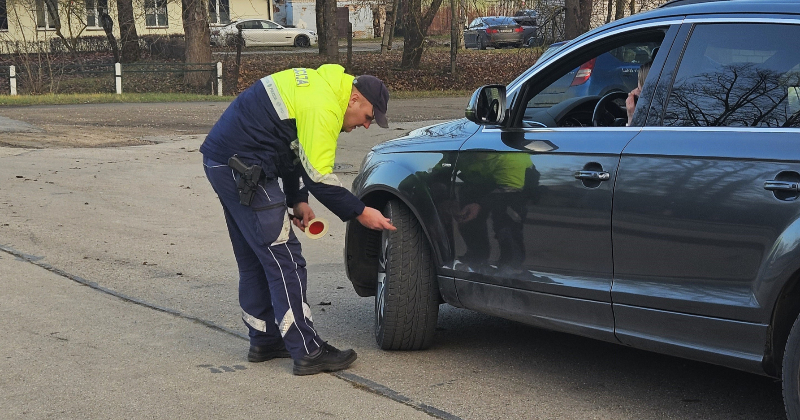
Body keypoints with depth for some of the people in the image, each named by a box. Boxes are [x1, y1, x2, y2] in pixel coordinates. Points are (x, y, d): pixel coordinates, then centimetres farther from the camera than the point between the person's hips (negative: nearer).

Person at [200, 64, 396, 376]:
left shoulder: (317, 84, 15)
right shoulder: (323, 108, -18)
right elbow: (318, 176, -19)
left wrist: (297, 201, 12)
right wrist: (360, 212, -11)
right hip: (242, 170, -11)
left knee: (255, 260, 18)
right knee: (284, 260, -8)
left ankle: (264, 340, 27)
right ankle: (308, 352, -6)